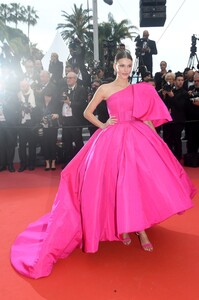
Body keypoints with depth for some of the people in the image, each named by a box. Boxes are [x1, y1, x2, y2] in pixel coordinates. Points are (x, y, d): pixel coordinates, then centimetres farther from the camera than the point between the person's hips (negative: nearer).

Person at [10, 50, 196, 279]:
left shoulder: (140, 89, 12)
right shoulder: (105, 89, 5)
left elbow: (147, 116, 13)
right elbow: (87, 112, 10)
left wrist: (153, 136, 4)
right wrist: (102, 125, 0)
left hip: (138, 136, 3)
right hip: (113, 138, -3)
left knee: (140, 181, -1)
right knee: (119, 183, -2)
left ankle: (140, 228, 11)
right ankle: (122, 226, 17)